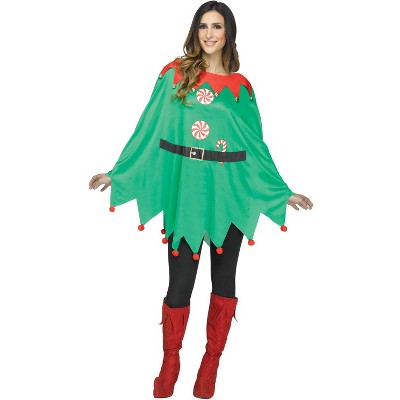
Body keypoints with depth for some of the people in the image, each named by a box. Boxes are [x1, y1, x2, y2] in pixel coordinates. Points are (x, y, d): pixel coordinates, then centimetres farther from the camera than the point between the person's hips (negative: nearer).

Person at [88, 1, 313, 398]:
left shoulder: (240, 87, 7)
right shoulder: (174, 75, 4)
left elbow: (256, 147, 10)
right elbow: (148, 131, 3)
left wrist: (283, 192, 7)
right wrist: (117, 173, -1)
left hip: (229, 191, 2)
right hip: (184, 188, -1)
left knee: (223, 277, 9)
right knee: (180, 280, 1)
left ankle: (211, 362, 26)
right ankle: (170, 364, 22)